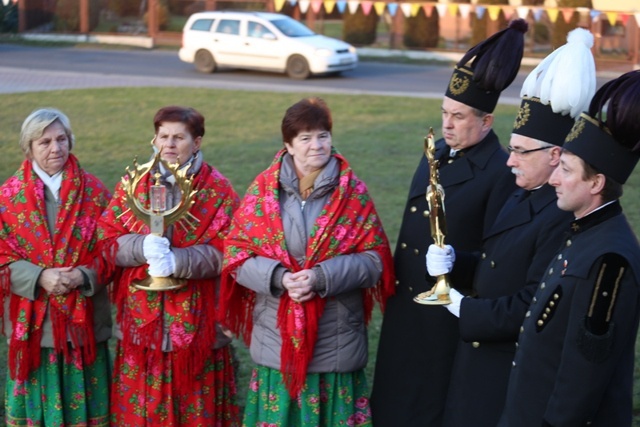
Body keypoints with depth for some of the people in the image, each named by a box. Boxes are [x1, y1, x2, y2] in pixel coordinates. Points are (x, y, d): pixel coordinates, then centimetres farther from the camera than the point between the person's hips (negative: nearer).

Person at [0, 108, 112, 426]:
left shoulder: (94, 191, 1)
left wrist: (85, 275, -16)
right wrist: (39, 277, -17)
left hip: (84, 319, 1)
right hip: (32, 321, 0)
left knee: (84, 401, 9)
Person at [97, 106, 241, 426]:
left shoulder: (218, 190, -1)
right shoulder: (132, 185, 7)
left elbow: (224, 252, -9)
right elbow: (106, 241, 1)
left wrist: (176, 261, -23)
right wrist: (144, 246, -19)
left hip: (196, 322, -2)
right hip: (141, 321, 2)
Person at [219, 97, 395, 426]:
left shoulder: (353, 193, -1)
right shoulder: (263, 190, 0)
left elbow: (375, 259, -4)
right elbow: (236, 255, 1)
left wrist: (321, 278, -17)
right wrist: (279, 277, -17)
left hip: (335, 341, 0)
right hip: (277, 339, 1)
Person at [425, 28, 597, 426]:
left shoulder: (564, 218, -23)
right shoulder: (523, 198, 8)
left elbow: (532, 306, -25)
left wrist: (465, 309, -15)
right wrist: (452, 259, -4)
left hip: (516, 374, -9)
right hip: (481, 357, 9)